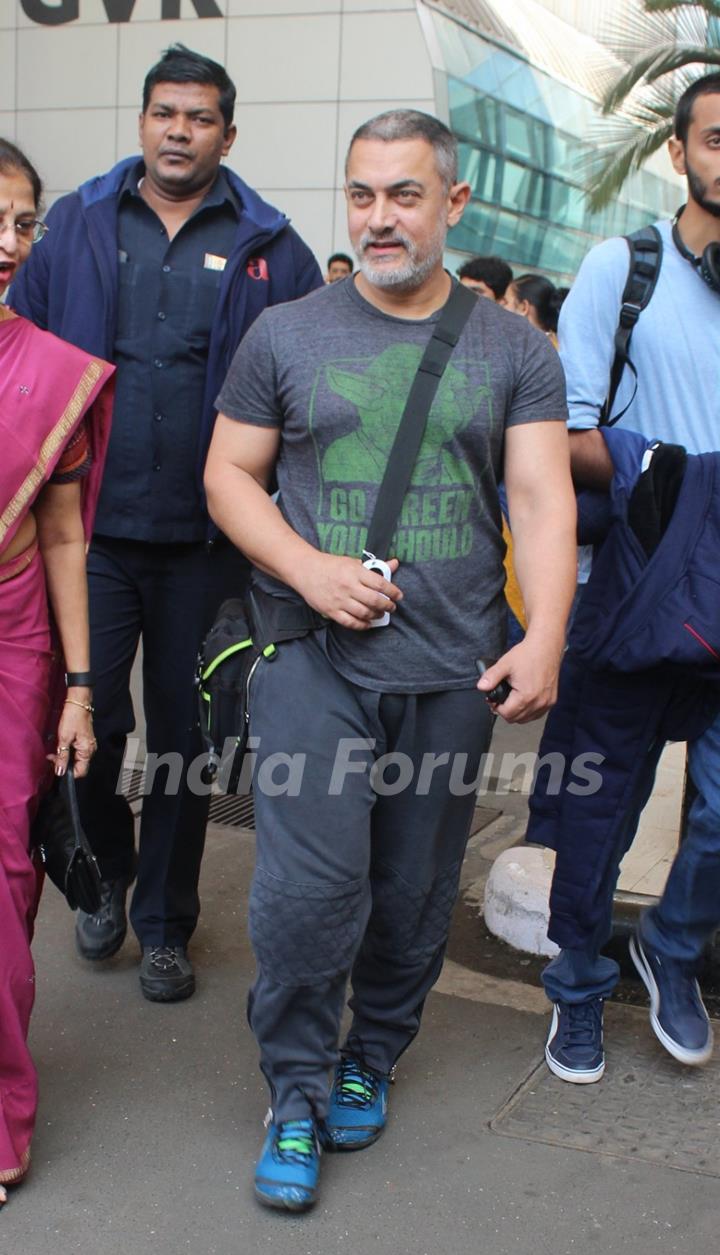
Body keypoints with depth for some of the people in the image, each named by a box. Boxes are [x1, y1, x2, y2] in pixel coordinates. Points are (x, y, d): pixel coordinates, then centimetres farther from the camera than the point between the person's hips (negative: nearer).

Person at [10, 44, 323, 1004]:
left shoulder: (268, 249, 2)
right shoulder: (76, 225, 7)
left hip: (205, 538, -1)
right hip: (92, 528, 1)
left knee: (184, 735, 9)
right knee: (90, 720, 5)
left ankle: (164, 922, 26)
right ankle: (107, 874, 33)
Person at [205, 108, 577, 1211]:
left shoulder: (513, 353, 6)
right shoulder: (286, 335, 5)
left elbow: (543, 498, -1)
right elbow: (228, 475, 6)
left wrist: (545, 635, -15)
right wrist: (309, 568, -11)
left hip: (454, 672, 1)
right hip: (314, 661, -1)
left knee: (414, 894, 11)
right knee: (310, 889, -7)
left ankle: (369, 1060, 34)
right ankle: (295, 1094, 14)